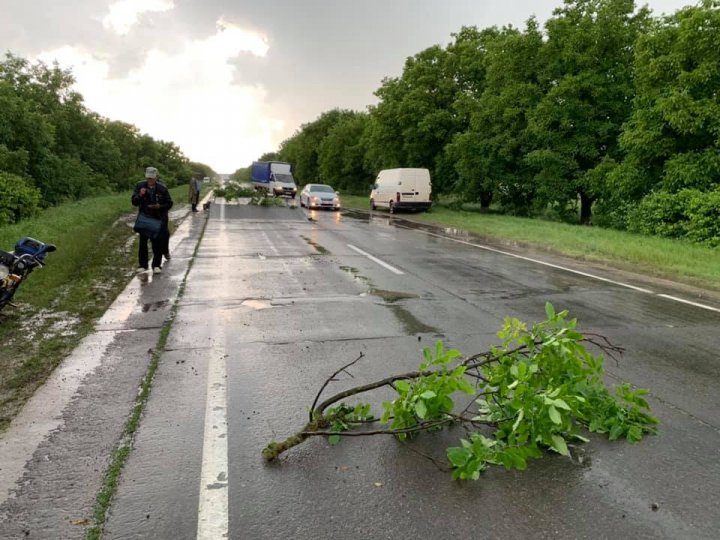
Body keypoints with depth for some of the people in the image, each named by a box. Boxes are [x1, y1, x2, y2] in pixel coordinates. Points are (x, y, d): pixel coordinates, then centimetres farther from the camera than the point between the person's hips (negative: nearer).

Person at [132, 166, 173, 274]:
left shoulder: (162, 188, -8)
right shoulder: (140, 186, -4)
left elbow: (169, 204, 0)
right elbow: (134, 202, -3)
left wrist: (159, 206, -18)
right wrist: (140, 195, -23)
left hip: (159, 219, -1)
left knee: (158, 243, 2)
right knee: (143, 242, 5)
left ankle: (156, 265, 13)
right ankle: (142, 265, 17)